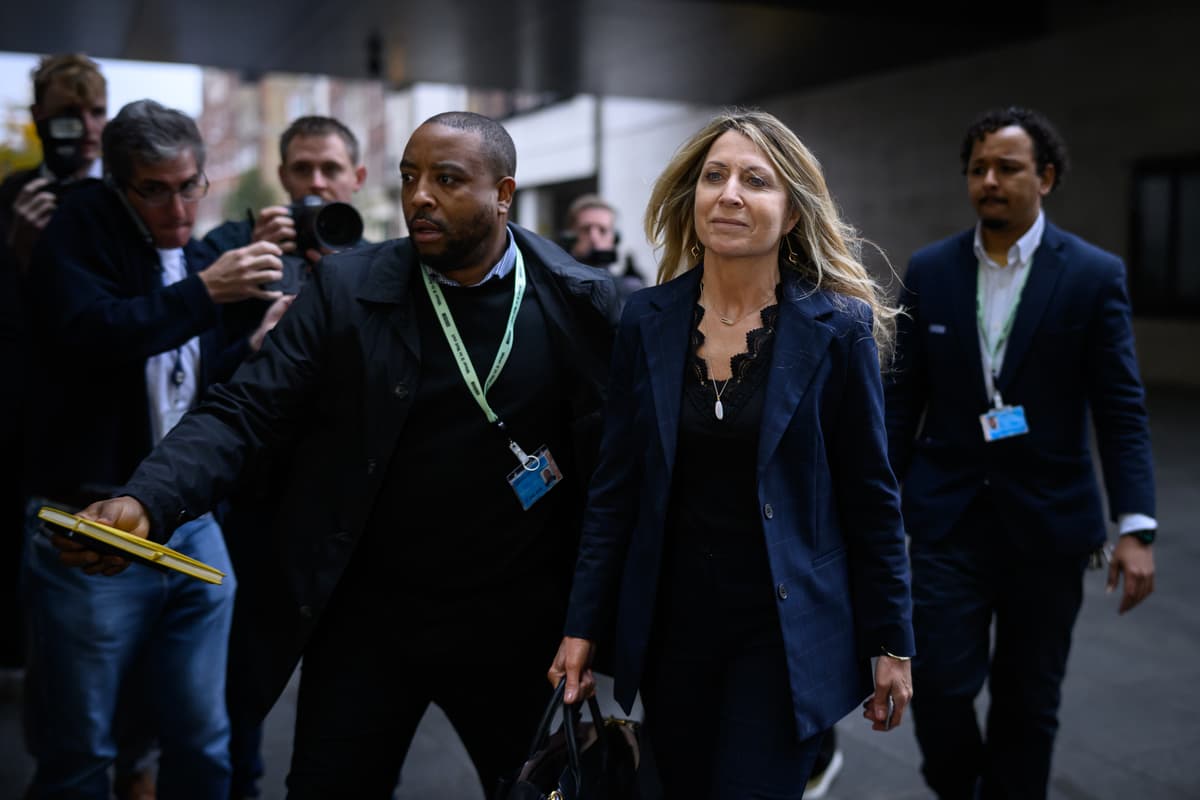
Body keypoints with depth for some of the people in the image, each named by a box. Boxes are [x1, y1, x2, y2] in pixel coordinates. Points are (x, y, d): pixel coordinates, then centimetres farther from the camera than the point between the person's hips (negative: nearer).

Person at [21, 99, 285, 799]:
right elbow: (88, 333, -21)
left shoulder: (200, 260, 13)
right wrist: (205, 292, -25)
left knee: (204, 742, 11)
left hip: (193, 527, 5)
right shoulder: (83, 229, -3)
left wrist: (260, 346, 2)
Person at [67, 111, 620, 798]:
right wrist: (146, 502, -26)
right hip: (365, 618, 0)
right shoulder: (346, 288, -5)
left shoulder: (581, 303, -6)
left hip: (515, 630, 1)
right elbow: (247, 412, -10)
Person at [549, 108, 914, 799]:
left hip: (784, 630, -3)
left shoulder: (840, 328, -8)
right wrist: (583, 625, 2)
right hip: (670, 623, 3)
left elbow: (871, 497, -3)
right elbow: (616, 485, 3)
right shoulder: (649, 321, 0)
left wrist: (891, 642, -1)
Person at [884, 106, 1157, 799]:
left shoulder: (1095, 274, -4)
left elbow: (1122, 409, -6)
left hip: (1047, 519, -1)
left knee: (1029, 702, 10)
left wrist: (1136, 526, -14)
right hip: (948, 513, 1)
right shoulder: (930, 269, 2)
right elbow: (904, 397, 6)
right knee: (940, 683, -3)